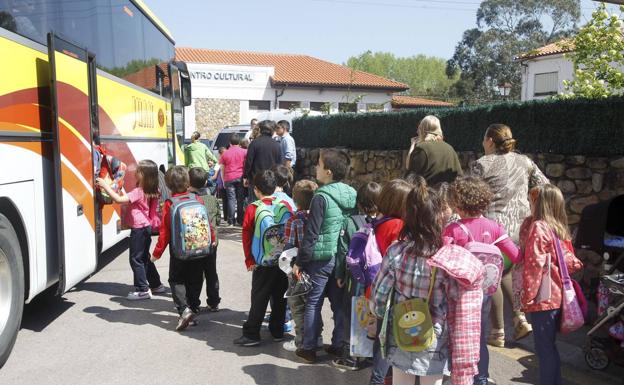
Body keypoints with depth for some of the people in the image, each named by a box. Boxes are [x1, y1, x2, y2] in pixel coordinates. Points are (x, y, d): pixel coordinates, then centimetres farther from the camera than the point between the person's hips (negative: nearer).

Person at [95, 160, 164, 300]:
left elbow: (119, 199, -26)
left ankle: (142, 290, 2)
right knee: (145, 258, 19)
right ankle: (156, 285, 27)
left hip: (139, 229, -9)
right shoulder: (150, 192, 6)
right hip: (146, 227, 9)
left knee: (136, 259, -1)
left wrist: (105, 186, -20)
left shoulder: (138, 192, -20)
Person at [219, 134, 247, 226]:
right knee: (241, 199, 4)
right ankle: (240, 220, 6)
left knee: (231, 199, 2)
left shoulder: (225, 153, 6)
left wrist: (223, 181, 14)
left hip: (229, 178, 1)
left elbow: (222, 168, 9)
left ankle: (231, 221, 0)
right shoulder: (244, 152, 3)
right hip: (241, 177, 0)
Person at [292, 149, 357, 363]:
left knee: (313, 303, 6)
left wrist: (300, 261, -8)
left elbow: (311, 234, -16)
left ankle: (309, 349, 13)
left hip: (321, 257, -6)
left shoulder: (322, 197, -16)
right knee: (339, 302, 14)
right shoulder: (351, 195, 3)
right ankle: (338, 345, 23)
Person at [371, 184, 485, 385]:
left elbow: (378, 297, -8)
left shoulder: (395, 252, -14)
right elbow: (460, 312, -14)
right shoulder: (450, 260, -18)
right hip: (434, 345, -1)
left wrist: (385, 317, 11)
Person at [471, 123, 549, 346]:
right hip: (522, 229, 5)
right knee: (504, 271, 25)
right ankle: (520, 318, 16)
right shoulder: (525, 162, 9)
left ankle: (498, 333, 15)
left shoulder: (482, 164, -6)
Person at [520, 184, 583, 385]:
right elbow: (569, 261, 14)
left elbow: (534, 265, -19)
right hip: (556, 296, 8)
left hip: (542, 298, -8)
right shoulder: (559, 228, 9)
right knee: (549, 347, 19)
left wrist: (527, 296, -14)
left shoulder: (538, 227, -15)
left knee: (544, 349, 1)